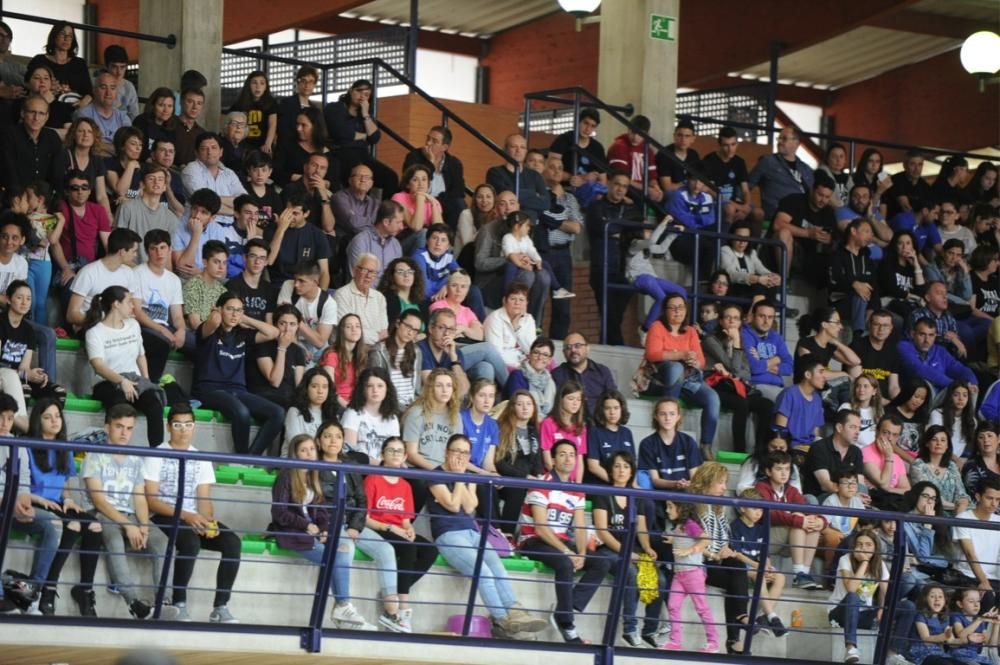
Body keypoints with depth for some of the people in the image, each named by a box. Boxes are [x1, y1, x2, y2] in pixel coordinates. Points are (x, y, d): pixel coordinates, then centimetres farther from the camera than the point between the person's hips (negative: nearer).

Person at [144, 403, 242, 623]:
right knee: (191, 542, -37)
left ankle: (220, 607, -20)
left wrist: (209, 521, -14)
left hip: (193, 519, 5)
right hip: (164, 517, -5)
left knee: (232, 541, -21)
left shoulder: (200, 459, 16)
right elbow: (151, 500, -8)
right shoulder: (157, 456, 1)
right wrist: (185, 516, -21)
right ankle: (178, 605, -25)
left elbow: (204, 500, 10)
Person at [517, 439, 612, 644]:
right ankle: (566, 623, -28)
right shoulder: (542, 485, -12)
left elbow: (580, 528, 5)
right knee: (565, 564, -35)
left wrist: (581, 554, -14)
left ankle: (567, 610, -19)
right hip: (534, 541, -7)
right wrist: (567, 552, -24)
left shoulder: (577, 490, 10)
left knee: (603, 563, -11)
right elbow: (541, 528, -18)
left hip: (561, 542, 7)